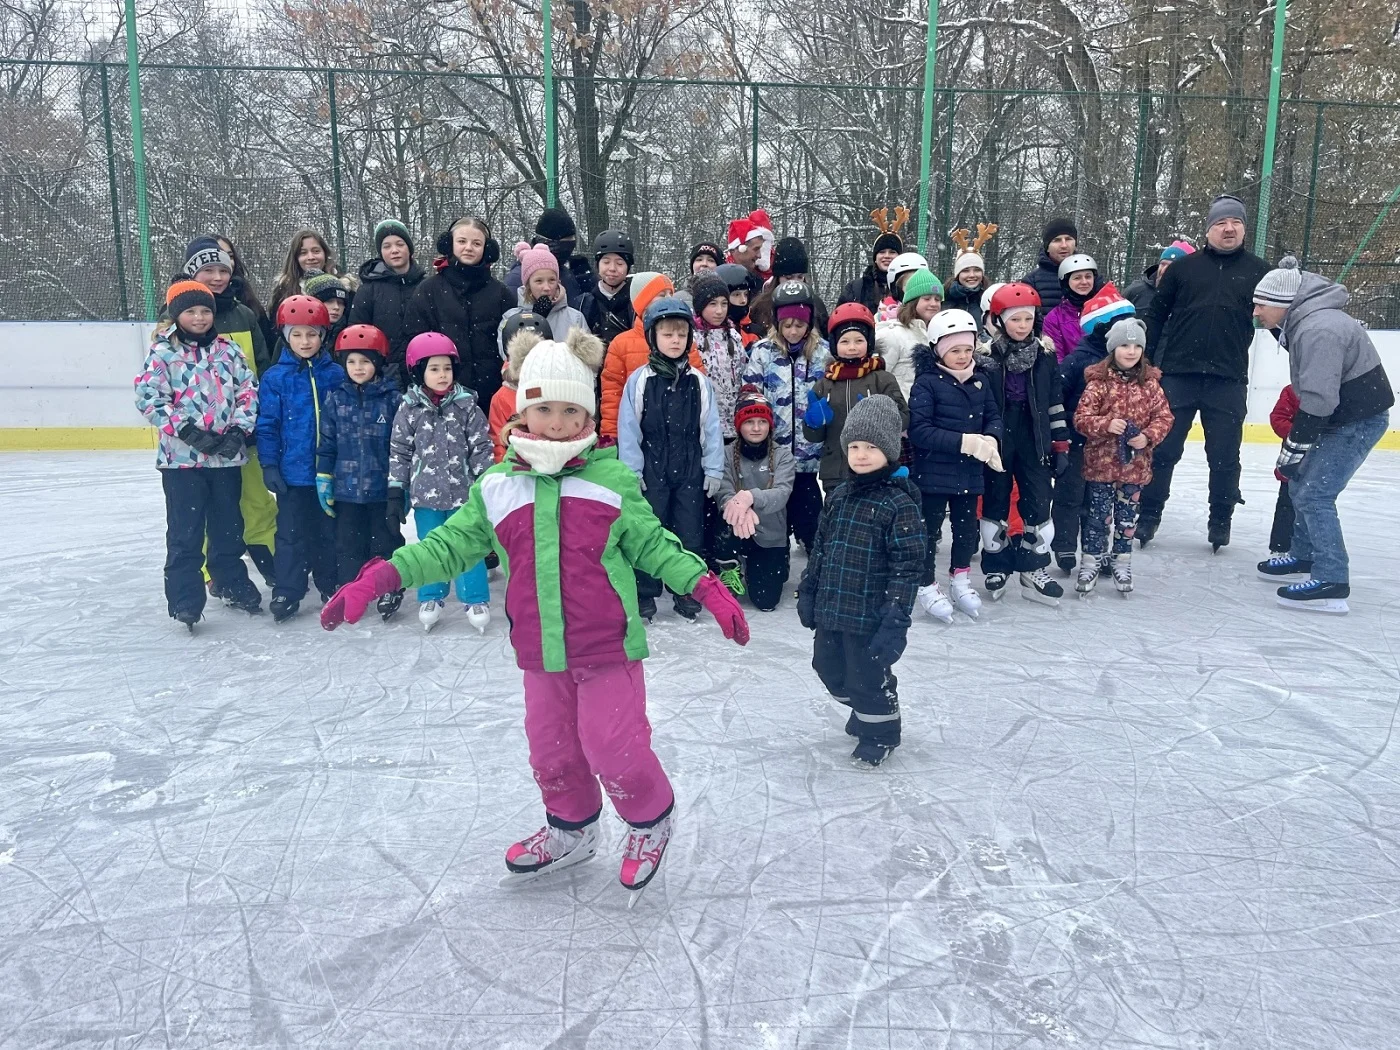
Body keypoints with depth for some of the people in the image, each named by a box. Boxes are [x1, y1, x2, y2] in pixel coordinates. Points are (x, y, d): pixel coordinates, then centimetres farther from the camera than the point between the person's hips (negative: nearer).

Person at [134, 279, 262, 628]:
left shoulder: (228, 350, 6)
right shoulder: (163, 353, -4)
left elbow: (248, 390, 5)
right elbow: (148, 397, -10)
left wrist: (239, 430, -8)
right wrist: (187, 430, -18)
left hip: (226, 456, 3)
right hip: (181, 457, -3)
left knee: (229, 526, 15)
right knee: (186, 532, 1)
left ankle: (234, 585, 31)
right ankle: (184, 599, 10)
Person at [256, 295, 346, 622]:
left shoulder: (336, 375, 0)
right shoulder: (275, 378, -3)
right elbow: (267, 425, -2)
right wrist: (269, 465, -6)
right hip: (293, 472, -1)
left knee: (330, 532, 14)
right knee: (291, 535, 7)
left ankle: (331, 587, 27)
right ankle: (286, 593, 14)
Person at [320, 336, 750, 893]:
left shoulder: (612, 479, -5)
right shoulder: (497, 486, 2)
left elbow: (653, 545, 1)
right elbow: (451, 544, 5)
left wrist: (706, 588, -10)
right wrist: (380, 577, -4)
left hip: (606, 646, -4)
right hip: (540, 651, 4)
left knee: (612, 748, -1)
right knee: (551, 751, 18)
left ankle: (651, 820, 31)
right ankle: (571, 831, 46)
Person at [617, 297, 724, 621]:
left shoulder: (698, 381, 3)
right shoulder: (639, 380, -4)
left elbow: (710, 428, 5)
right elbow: (628, 429, -4)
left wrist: (713, 470, 1)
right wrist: (632, 471, -7)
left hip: (690, 470, 2)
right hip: (652, 470, -2)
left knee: (690, 533, 8)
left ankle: (687, 593, 21)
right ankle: (645, 595, 16)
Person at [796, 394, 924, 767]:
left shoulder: (899, 503, -15)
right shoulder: (839, 496, 6)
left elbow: (907, 566, -17)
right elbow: (820, 548, 14)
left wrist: (896, 618, -20)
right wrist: (808, 592, 13)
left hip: (870, 615, -7)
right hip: (831, 609, 7)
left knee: (869, 676, 7)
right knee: (830, 669, 19)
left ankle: (880, 731, 33)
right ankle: (865, 711, 46)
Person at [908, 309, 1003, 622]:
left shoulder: (981, 379, 3)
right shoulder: (927, 382, -14)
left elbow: (994, 416, 9)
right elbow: (918, 431, -21)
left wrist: (990, 439, -15)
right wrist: (967, 441, -24)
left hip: (970, 471, 6)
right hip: (933, 472, -5)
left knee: (966, 527, 18)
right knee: (929, 528, 7)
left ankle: (960, 580, 36)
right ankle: (927, 585, 22)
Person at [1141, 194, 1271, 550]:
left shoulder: (1258, 271, 7)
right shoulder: (1183, 267, 5)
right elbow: (1157, 316, 6)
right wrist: (1147, 362, 2)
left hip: (1228, 380, 1)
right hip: (1177, 375, -1)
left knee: (1224, 456, 8)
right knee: (1162, 449, 5)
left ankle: (1220, 520, 22)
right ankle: (1148, 514, 16)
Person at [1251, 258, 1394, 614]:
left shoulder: (1318, 330, -25)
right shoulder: (1303, 322, 5)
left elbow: (1317, 402, -27)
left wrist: (1291, 453, -22)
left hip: (1360, 419, -10)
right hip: (1339, 415, 10)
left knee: (1313, 494, -13)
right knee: (1300, 483, 16)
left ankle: (1332, 582, -10)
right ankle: (1303, 557, 29)